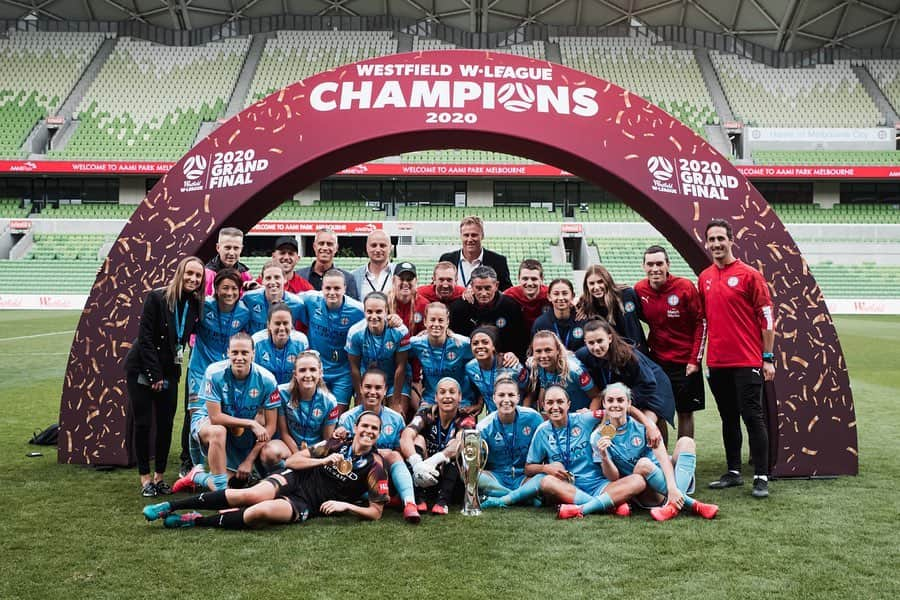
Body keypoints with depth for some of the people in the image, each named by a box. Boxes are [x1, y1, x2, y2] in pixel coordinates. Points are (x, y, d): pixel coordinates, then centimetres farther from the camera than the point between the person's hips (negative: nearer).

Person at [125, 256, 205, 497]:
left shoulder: (196, 305, 0)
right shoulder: (157, 297, -14)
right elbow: (145, 337, -15)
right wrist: (155, 375, -15)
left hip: (169, 372, 4)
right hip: (142, 369, -4)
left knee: (166, 425, 3)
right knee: (143, 423, 0)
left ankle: (160, 476, 17)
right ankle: (145, 479, 11)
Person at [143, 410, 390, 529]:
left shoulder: (374, 466, 0)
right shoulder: (336, 445, 7)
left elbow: (376, 512, -1)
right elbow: (291, 461, 5)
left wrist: (346, 505, -14)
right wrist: (324, 460, -8)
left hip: (305, 505, -2)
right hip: (294, 479, 2)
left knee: (260, 511, -33)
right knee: (252, 495, -29)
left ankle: (196, 520, -16)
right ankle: (170, 506, -21)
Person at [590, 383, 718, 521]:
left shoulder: (642, 424, -1)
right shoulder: (598, 437, -2)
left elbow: (662, 457, -14)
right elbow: (614, 478, -6)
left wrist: (672, 487, -31)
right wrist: (604, 457, -27)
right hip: (641, 492, -2)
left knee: (686, 442, -19)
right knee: (643, 464, -34)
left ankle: (674, 504, -36)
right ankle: (691, 504, -27)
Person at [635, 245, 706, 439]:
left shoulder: (685, 287, -12)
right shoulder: (639, 290, -4)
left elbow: (701, 323, -7)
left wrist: (695, 360, -9)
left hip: (685, 363, -3)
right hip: (656, 361, 3)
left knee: (685, 412, 6)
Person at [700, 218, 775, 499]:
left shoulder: (749, 275, -5)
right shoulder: (704, 278, 10)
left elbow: (767, 319, -5)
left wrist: (768, 358, -8)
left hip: (747, 361, -5)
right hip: (717, 362, 5)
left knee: (753, 417, -3)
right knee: (728, 418, 12)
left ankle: (761, 477, 4)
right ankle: (733, 472, 21)